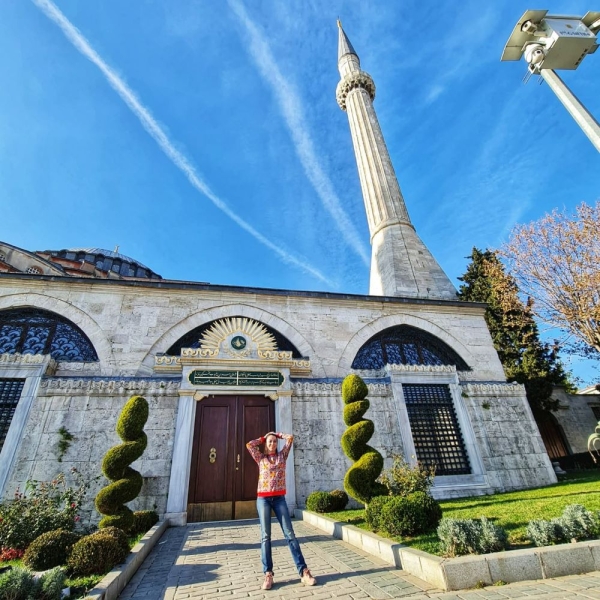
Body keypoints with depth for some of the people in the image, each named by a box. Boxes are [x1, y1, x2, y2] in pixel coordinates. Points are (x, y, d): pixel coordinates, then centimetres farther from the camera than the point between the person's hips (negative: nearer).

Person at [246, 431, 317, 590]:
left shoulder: (282, 455, 10)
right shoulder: (261, 458, 8)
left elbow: (290, 438, 3)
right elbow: (249, 445, -3)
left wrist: (277, 434, 15)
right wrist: (263, 437, 9)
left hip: (279, 498, 1)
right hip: (263, 498, 0)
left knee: (289, 533, -1)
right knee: (265, 535, 0)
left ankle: (303, 571, -1)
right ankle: (268, 574, 6)